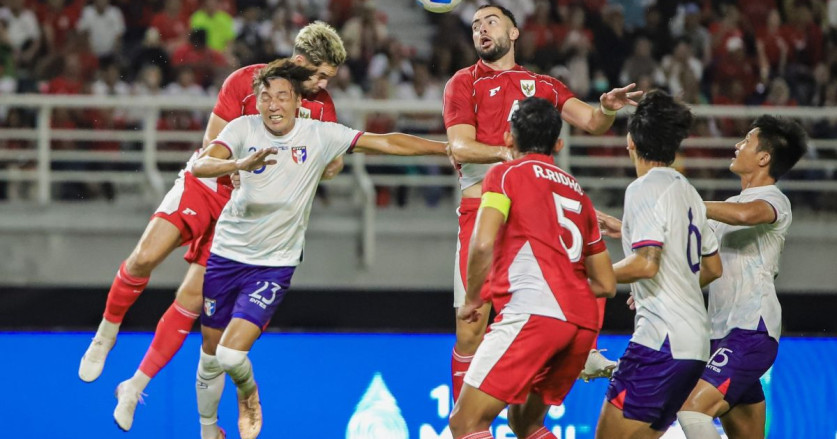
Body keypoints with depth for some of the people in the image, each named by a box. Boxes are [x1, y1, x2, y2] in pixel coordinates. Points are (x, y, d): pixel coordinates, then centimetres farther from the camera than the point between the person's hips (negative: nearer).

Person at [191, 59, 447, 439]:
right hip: (227, 253, 2)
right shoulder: (244, 129, -9)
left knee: (231, 355, -17)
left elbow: (387, 143, -5)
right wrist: (240, 164, -44)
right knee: (210, 354, 11)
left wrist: (452, 149, -9)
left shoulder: (320, 135, -9)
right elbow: (200, 166, -24)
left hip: (274, 264, -2)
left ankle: (248, 393, 18)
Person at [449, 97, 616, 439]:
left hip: (533, 311, -7)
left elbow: (483, 243, -10)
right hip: (583, 322, 7)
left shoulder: (506, 174, 7)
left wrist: (472, 300, 5)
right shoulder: (577, 192, 26)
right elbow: (606, 285, 26)